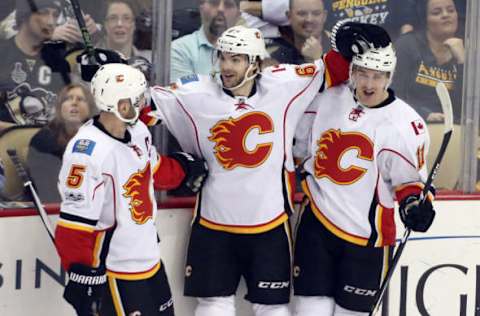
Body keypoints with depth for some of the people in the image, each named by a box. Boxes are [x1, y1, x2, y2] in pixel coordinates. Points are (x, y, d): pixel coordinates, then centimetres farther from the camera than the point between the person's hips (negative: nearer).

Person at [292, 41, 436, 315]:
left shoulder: (406, 124, -10)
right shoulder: (327, 100, 1)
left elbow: (409, 177, -3)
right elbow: (301, 145, 17)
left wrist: (413, 203, -21)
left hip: (366, 233, -3)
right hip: (317, 220, 3)